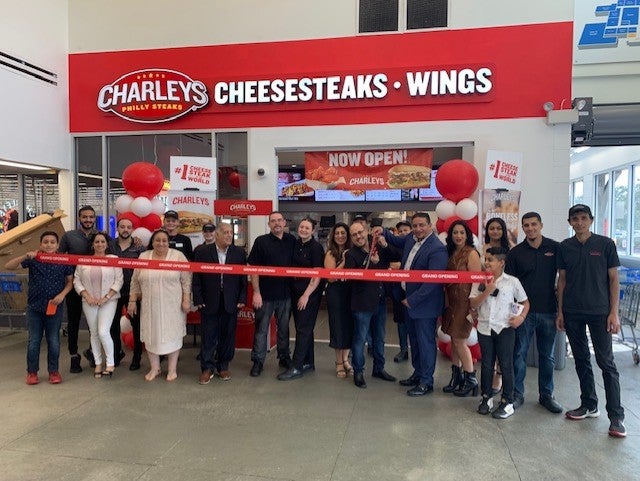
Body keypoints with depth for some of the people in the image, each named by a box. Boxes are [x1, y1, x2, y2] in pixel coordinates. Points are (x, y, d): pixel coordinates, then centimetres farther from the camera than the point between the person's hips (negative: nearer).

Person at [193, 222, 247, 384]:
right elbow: (196, 277, 0)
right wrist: (198, 300, -5)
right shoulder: (201, 252, -1)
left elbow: (243, 278, 5)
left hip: (231, 303, 2)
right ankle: (207, 368, 19)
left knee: (227, 336, 9)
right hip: (209, 302, -1)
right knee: (208, 337, 6)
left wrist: (242, 299, 0)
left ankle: (223, 367, 25)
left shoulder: (239, 253, 3)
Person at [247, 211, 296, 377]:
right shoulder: (261, 241, -5)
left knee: (284, 328, 16)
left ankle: (284, 357, 31)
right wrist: (256, 292, -12)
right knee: (261, 329, 6)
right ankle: (258, 361, 17)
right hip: (265, 294, -3)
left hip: (286, 294, 3)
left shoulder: (291, 241, 5)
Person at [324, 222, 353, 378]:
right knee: (338, 326, 4)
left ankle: (345, 359, 26)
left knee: (349, 325, 9)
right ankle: (339, 363, 19)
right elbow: (331, 277, -14)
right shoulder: (330, 254, -5)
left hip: (350, 292, 4)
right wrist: (344, 262, -17)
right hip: (335, 293, -4)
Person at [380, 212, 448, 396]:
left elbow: (433, 281, -24)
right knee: (414, 341, 20)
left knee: (425, 342, 5)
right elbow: (396, 241, 26)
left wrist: (412, 300, -19)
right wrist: (381, 231, 9)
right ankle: (418, 373, 36)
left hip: (424, 304, -8)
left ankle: (426, 382, 19)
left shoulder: (437, 249, -21)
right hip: (409, 300, 8)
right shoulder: (411, 239, 4)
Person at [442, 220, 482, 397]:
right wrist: (446, 301, 7)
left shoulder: (471, 253, -11)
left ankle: (471, 378, 12)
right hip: (451, 301, 7)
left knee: (459, 340, -3)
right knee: (453, 339, 12)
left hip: (464, 301, -7)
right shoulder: (451, 253, 10)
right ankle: (457, 377, 23)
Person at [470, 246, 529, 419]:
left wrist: (521, 317, -10)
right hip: (484, 327, 2)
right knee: (486, 364, 12)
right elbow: (473, 303, -5)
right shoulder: (479, 280, 1)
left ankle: (507, 402, 15)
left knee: (506, 365, 4)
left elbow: (525, 302, 6)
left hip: (505, 328, -2)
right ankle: (486, 397, 25)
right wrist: (487, 291, -16)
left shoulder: (512, 281, -3)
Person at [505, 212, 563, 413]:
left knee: (547, 355, 12)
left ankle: (546, 395, 25)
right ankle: (517, 394, 17)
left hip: (548, 311, 1)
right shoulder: (515, 252, 1)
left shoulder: (555, 248, 1)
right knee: (519, 354, 5)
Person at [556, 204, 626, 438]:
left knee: (606, 362, -2)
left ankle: (616, 417, 5)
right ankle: (589, 405, 25)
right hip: (572, 313, 3)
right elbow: (562, 280, 9)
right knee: (581, 360, 12)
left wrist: (614, 312, -7)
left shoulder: (605, 244, -2)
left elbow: (613, 279, -1)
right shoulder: (565, 247, 5)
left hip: (599, 312, -3)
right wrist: (560, 311, 5)